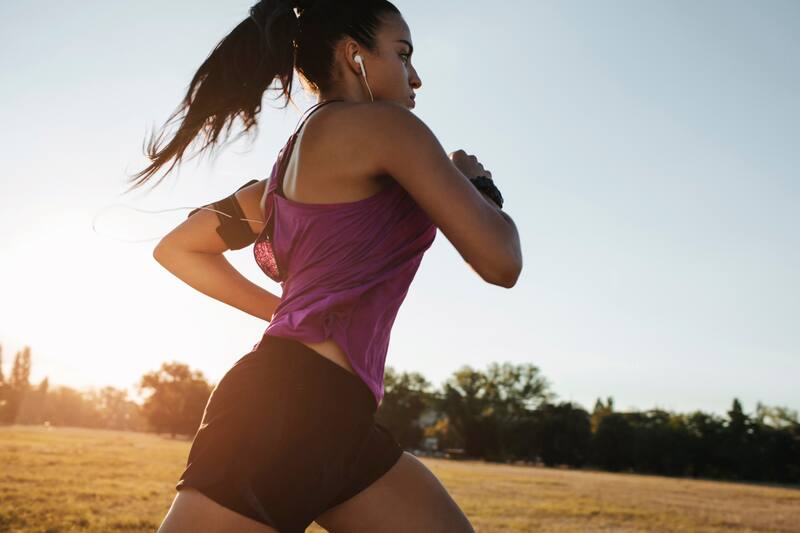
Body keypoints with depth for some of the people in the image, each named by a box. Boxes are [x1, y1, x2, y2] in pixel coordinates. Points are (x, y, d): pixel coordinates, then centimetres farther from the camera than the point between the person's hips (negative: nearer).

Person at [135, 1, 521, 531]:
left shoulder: (289, 166, 20)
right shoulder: (381, 125, -4)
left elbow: (176, 248, 28)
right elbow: (499, 262, -9)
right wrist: (480, 183, 11)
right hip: (291, 408, -10)